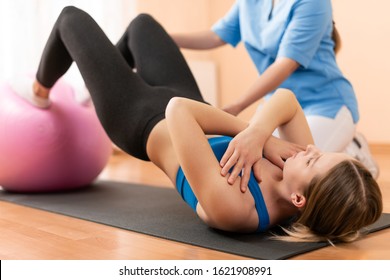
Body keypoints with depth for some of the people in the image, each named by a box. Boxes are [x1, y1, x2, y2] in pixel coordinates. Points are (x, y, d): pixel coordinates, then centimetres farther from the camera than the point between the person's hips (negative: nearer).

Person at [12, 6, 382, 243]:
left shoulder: (233, 208, -44)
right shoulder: (306, 188, -25)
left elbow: (178, 110, -43)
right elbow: (287, 98, -20)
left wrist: (251, 131, -34)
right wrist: (259, 134, -37)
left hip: (139, 118, -5)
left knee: (72, 17, 14)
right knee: (141, 23, 28)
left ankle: (41, 89, 49)